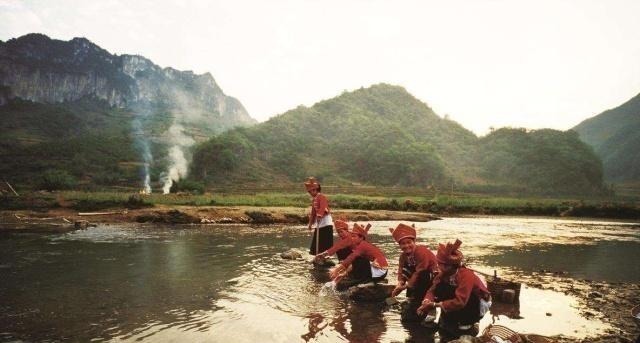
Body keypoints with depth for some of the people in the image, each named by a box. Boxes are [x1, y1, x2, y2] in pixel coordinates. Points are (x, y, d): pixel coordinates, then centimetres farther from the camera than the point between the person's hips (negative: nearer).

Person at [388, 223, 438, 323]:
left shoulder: (422, 252, -25)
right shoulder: (403, 255, -1)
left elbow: (419, 273, -27)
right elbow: (401, 273, -2)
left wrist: (405, 287, -25)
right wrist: (400, 284, -22)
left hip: (433, 277, -8)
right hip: (421, 281, 8)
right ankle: (413, 299, 4)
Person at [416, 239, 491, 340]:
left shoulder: (466, 276, -34)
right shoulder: (445, 274, -13)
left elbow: (459, 302, -38)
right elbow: (433, 289, -12)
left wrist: (435, 304, -35)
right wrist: (426, 302, -33)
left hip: (479, 303, -6)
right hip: (462, 301, 7)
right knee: (440, 288, -13)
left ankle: (468, 324, -3)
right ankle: (448, 321, 3)